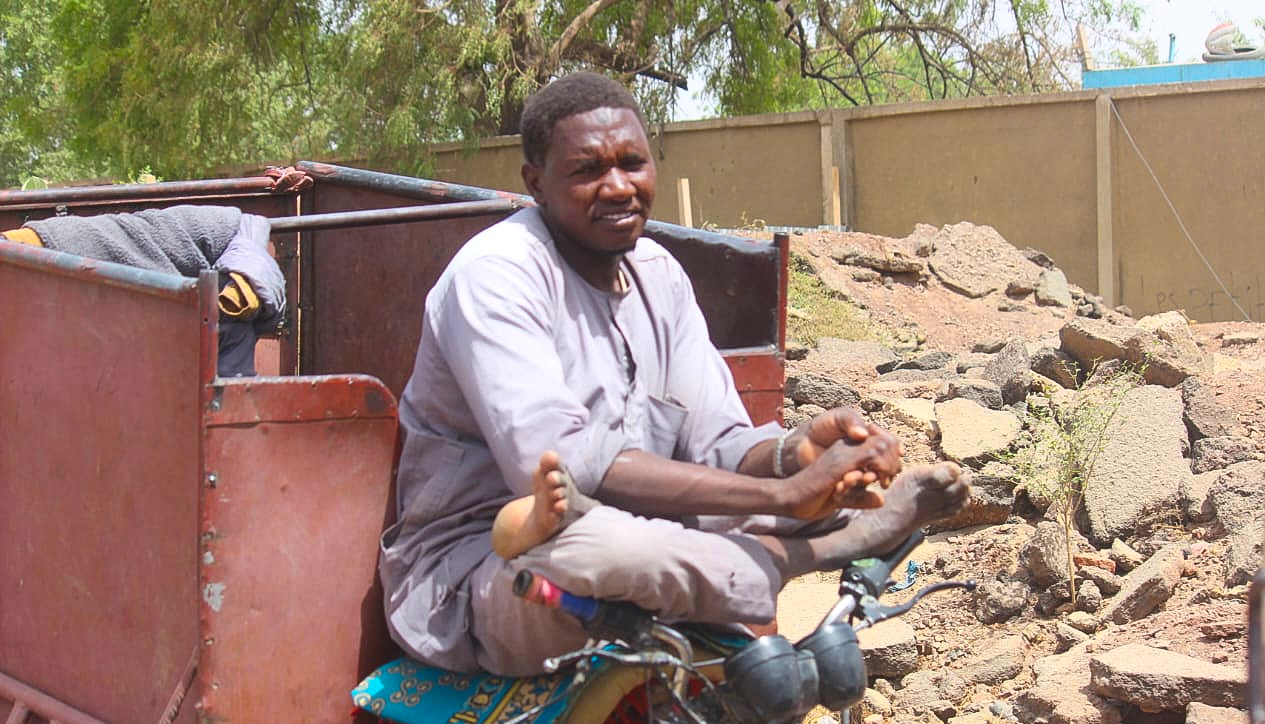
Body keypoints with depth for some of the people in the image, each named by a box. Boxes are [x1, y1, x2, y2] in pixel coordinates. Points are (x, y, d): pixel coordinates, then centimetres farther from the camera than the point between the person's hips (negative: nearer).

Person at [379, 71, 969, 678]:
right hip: (475, 576, -7)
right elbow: (555, 462, -30)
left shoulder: (658, 273, 7)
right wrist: (784, 494, -33)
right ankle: (823, 551, -21)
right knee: (602, 543, -40)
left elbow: (716, 442, 1)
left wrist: (793, 453, -25)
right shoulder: (494, 272, -17)